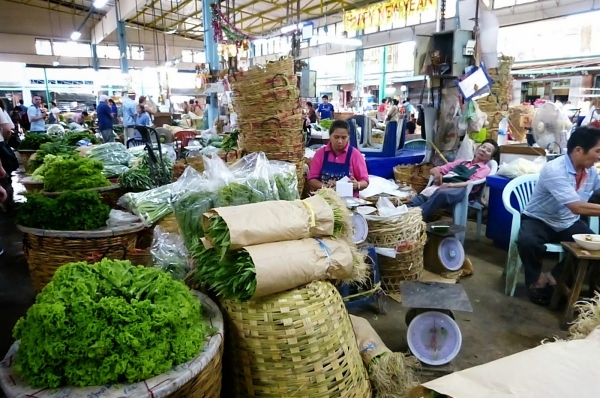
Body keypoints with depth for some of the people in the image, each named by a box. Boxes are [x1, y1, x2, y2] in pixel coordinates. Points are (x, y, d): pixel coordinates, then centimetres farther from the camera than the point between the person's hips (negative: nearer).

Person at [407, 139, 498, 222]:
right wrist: (437, 174, 3)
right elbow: (434, 169, 28)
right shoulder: (461, 162, 32)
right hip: (441, 186, 5)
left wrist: (450, 185, -16)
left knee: (441, 194, -41)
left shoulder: (485, 169, 19)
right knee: (421, 197, -29)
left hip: (460, 189, -4)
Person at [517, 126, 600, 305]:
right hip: (539, 220, -7)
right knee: (527, 242, -37)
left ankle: (555, 277, 5)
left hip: (568, 224, 7)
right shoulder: (554, 170, -26)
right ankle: (536, 279, -4)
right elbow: (577, 207, -32)